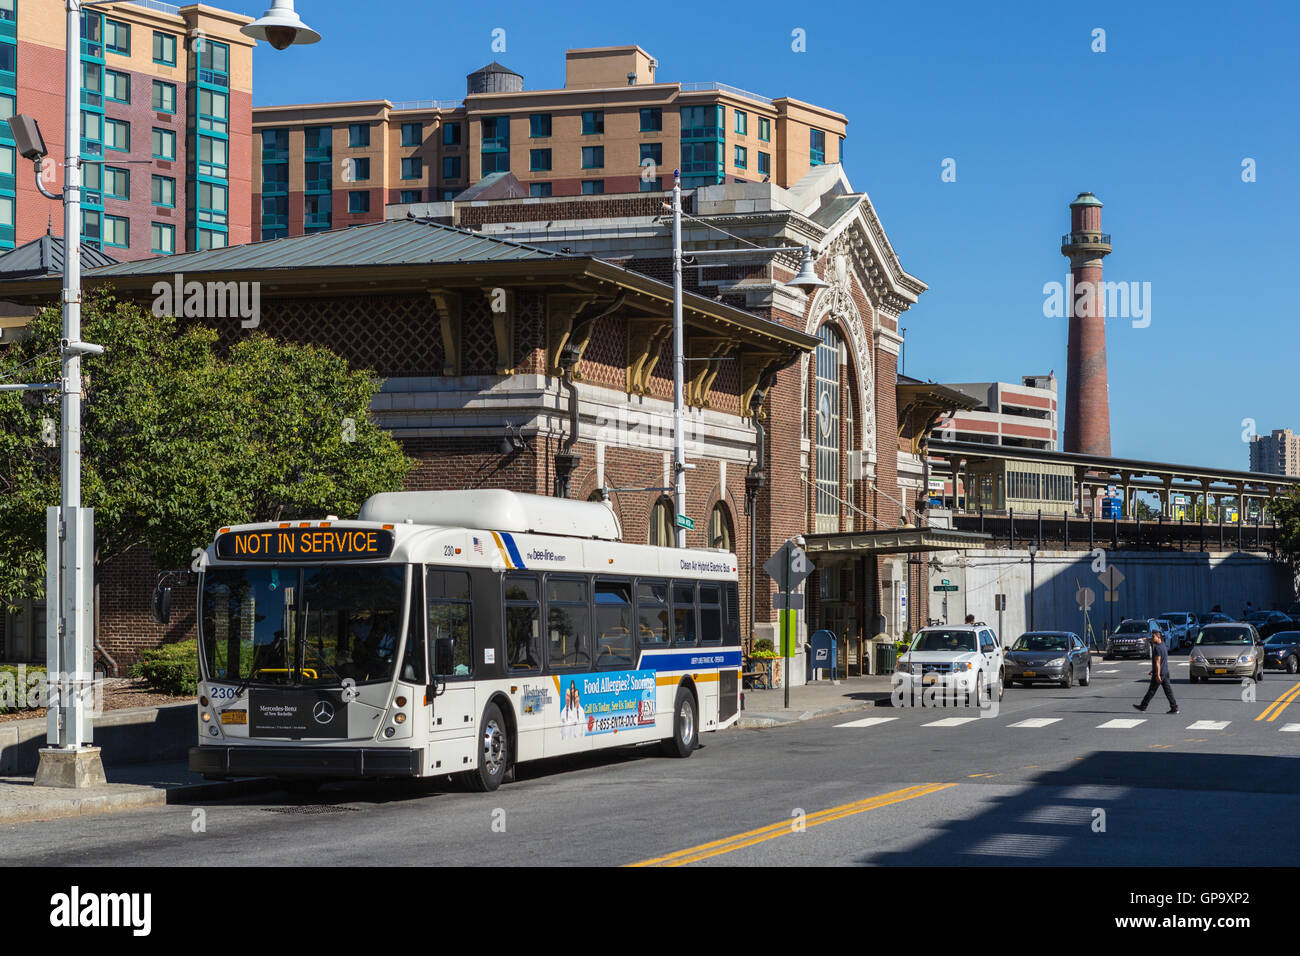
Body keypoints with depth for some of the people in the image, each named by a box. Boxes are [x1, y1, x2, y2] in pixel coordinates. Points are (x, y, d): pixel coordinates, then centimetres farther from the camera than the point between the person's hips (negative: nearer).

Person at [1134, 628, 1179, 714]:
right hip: (1166, 672, 9)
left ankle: (1143, 706, 11)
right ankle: (1174, 708, 2)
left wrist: (1157, 675, -22)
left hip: (1159, 673, -9)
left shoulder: (1157, 648, -16)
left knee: (1151, 691, 1)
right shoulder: (1163, 646, 15)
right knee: (1168, 690, 6)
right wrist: (1153, 670, 30)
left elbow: (1157, 662, -20)